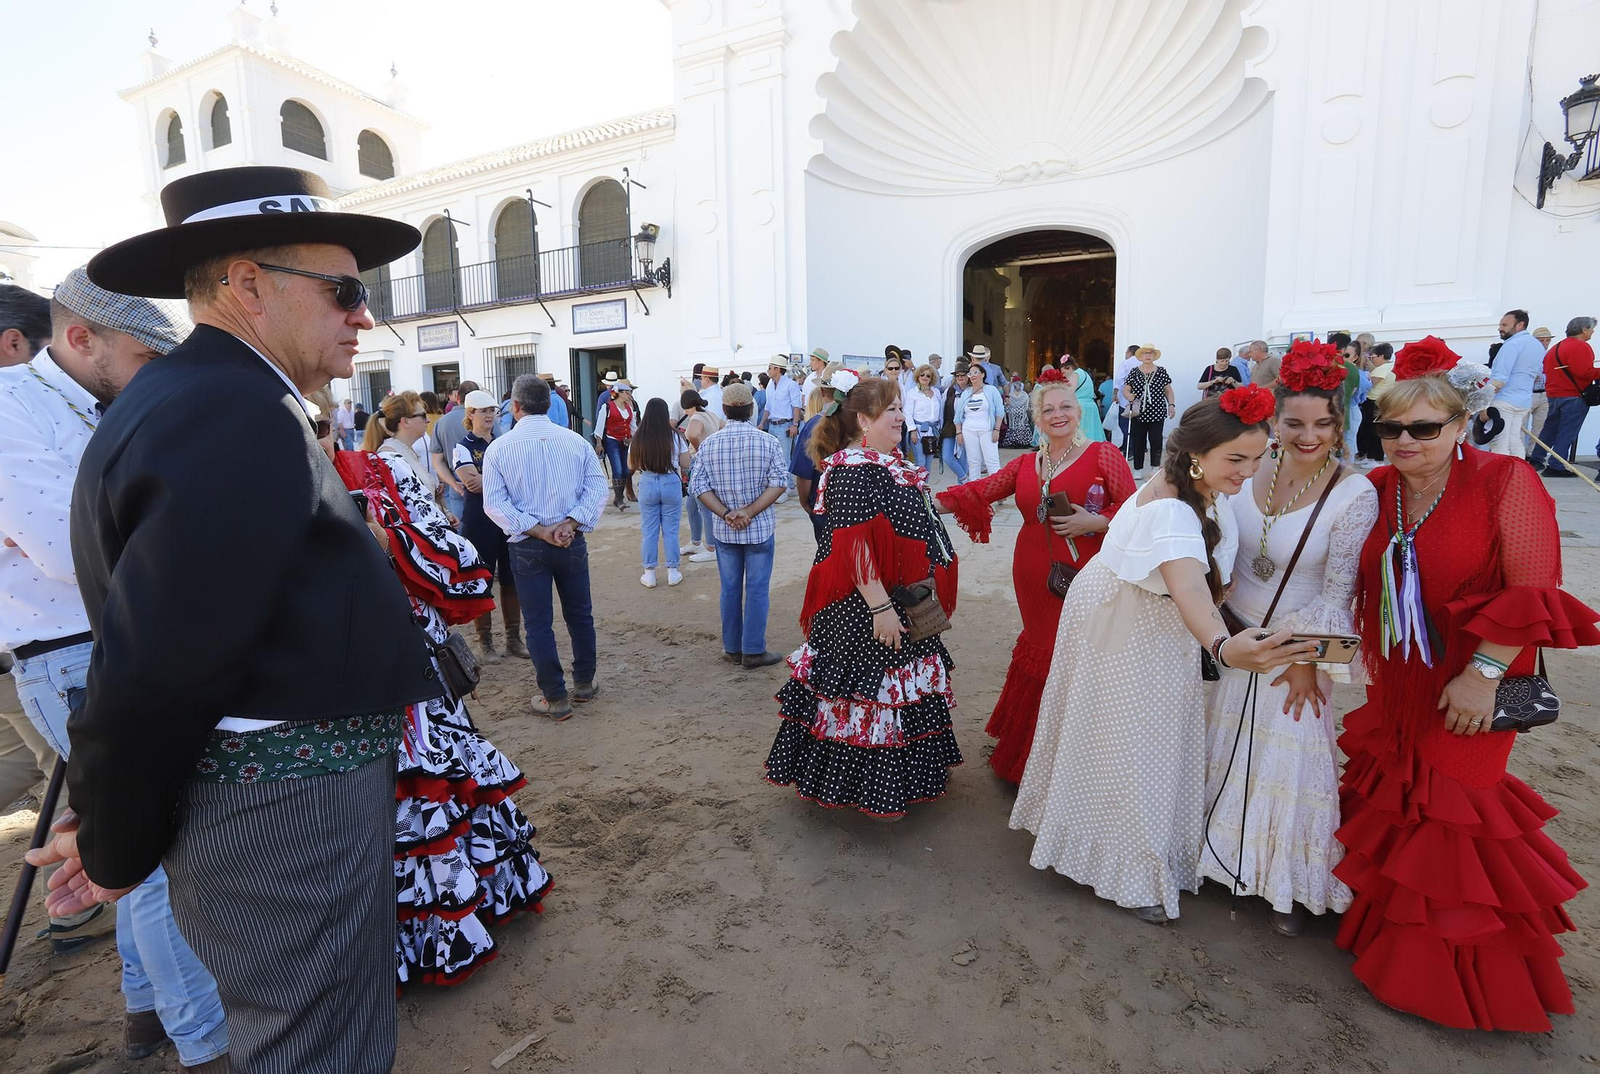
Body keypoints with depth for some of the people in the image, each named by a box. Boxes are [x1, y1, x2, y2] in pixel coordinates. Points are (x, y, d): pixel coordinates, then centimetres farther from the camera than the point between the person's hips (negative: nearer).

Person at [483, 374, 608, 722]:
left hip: (527, 547, -2)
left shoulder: (498, 448, -6)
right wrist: (570, 523, -14)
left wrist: (538, 531, -14)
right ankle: (584, 682, 31)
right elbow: (597, 487, -8)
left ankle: (556, 699, 15)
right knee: (580, 614, 17)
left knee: (538, 623, 8)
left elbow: (495, 503, -11)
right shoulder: (575, 440, -2)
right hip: (572, 543, 2)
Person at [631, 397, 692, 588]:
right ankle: (672, 572, 17)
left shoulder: (639, 437, -5)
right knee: (671, 530, 9)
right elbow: (686, 464, -3)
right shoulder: (675, 436, -8)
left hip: (647, 484, 1)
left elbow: (631, 464, 5)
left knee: (649, 531, 10)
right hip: (671, 484, 0)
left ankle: (649, 574, 16)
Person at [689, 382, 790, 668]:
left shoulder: (709, 443, -3)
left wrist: (726, 514, -10)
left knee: (730, 589, 13)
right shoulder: (767, 441, -9)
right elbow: (780, 483, -14)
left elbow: (698, 486, -6)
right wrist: (750, 512, -15)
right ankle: (754, 651, 12)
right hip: (760, 528, -2)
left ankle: (732, 648, 23)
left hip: (724, 530, 3)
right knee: (757, 590, 6)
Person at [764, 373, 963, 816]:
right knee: (872, 692, 4)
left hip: (903, 602, 10)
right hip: (866, 609, -10)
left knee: (901, 691, 21)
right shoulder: (853, 469, -21)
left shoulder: (888, 463, 9)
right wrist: (880, 607, -26)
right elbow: (855, 546, -26)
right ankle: (870, 792, 22)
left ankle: (901, 776, 40)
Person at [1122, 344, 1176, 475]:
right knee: (1138, 441, 1)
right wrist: (1131, 397, -18)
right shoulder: (1134, 372, 5)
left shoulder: (1161, 371, 6)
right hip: (1138, 413, 0)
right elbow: (1125, 390, 2)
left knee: (1156, 440, 0)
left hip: (1157, 413, 0)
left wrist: (1171, 404, -1)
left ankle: (1155, 467, 13)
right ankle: (1138, 469, 9)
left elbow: (1168, 390, 9)